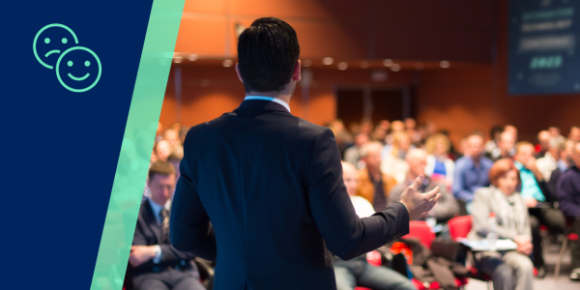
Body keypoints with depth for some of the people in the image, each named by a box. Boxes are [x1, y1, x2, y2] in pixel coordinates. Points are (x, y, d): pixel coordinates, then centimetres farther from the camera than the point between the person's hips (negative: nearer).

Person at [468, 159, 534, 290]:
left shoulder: (520, 200, 25)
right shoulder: (483, 194, 8)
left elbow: (526, 228, 23)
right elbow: (481, 226, -6)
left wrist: (525, 243, -3)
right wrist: (514, 236, -12)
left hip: (512, 251, 4)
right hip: (487, 249, -4)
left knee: (525, 266, -31)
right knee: (504, 272, -36)